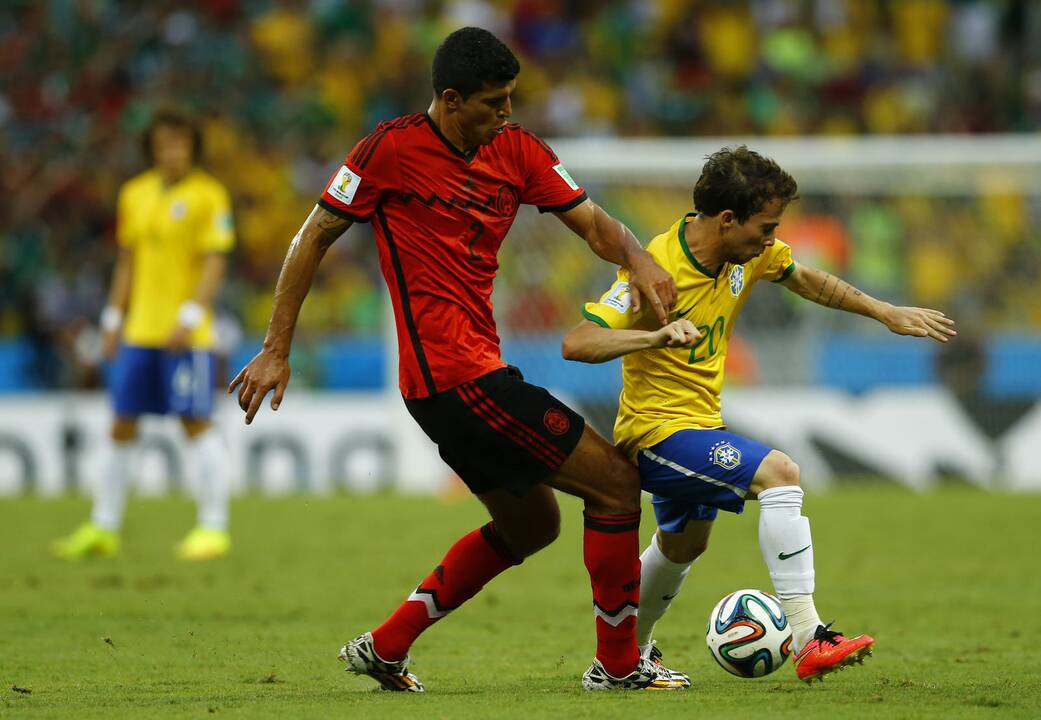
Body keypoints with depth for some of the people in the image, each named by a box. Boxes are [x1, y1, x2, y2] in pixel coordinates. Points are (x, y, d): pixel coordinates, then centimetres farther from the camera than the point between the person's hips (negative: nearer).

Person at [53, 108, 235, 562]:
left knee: (195, 422, -7)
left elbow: (215, 262, -10)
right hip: (139, 331, 6)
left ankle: (214, 527, -2)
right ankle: (103, 528, 15)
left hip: (186, 334, -6)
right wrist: (113, 319, 14)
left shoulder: (208, 195, -6)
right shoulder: (135, 194, 11)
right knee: (122, 424, 7)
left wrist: (190, 319, -18)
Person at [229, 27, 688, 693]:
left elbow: (593, 222, 4)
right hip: (454, 372, -9)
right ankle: (617, 664, 3)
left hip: (476, 369, 9)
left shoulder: (517, 150, 8)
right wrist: (276, 351, -4)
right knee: (616, 483, -7)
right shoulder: (393, 148, -10)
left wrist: (637, 259, -19)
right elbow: (314, 238, -3)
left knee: (531, 524, 22)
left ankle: (384, 648, 24)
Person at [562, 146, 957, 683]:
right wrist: (656, 335, -48)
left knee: (683, 544, 29)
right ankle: (808, 641, -28)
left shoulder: (749, 253, -5)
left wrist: (886, 313, 16)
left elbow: (806, 280, 17)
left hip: (701, 424, 10)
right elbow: (577, 344, -33)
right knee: (778, 473, -26)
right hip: (657, 431, -10)